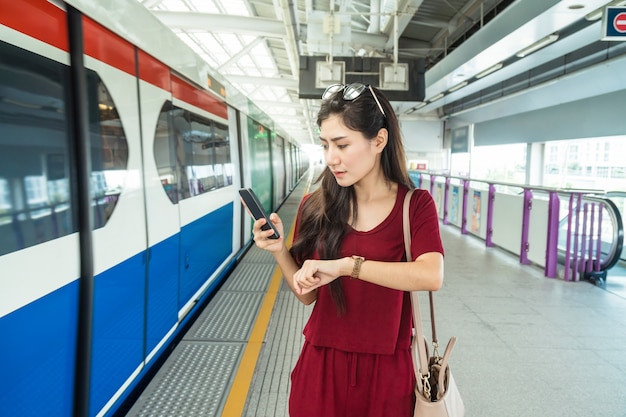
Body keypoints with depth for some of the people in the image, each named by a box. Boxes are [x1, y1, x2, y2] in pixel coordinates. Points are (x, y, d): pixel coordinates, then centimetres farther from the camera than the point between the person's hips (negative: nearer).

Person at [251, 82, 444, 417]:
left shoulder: (415, 205, -9)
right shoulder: (315, 208, -6)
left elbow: (432, 276, -27)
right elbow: (308, 295, 1)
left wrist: (343, 265, -32)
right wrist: (279, 252, -15)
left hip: (387, 368, -1)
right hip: (322, 365, 2)